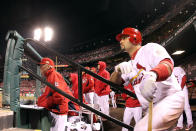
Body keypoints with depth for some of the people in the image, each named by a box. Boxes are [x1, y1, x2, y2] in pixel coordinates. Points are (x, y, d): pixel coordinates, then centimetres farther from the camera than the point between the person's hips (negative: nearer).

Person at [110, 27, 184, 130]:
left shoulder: (150, 48, -2)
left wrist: (152, 75, -46)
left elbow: (167, 64, -22)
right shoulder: (130, 65, 21)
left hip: (170, 100, -8)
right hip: (152, 109, 8)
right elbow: (114, 82, 10)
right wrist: (118, 69, -13)